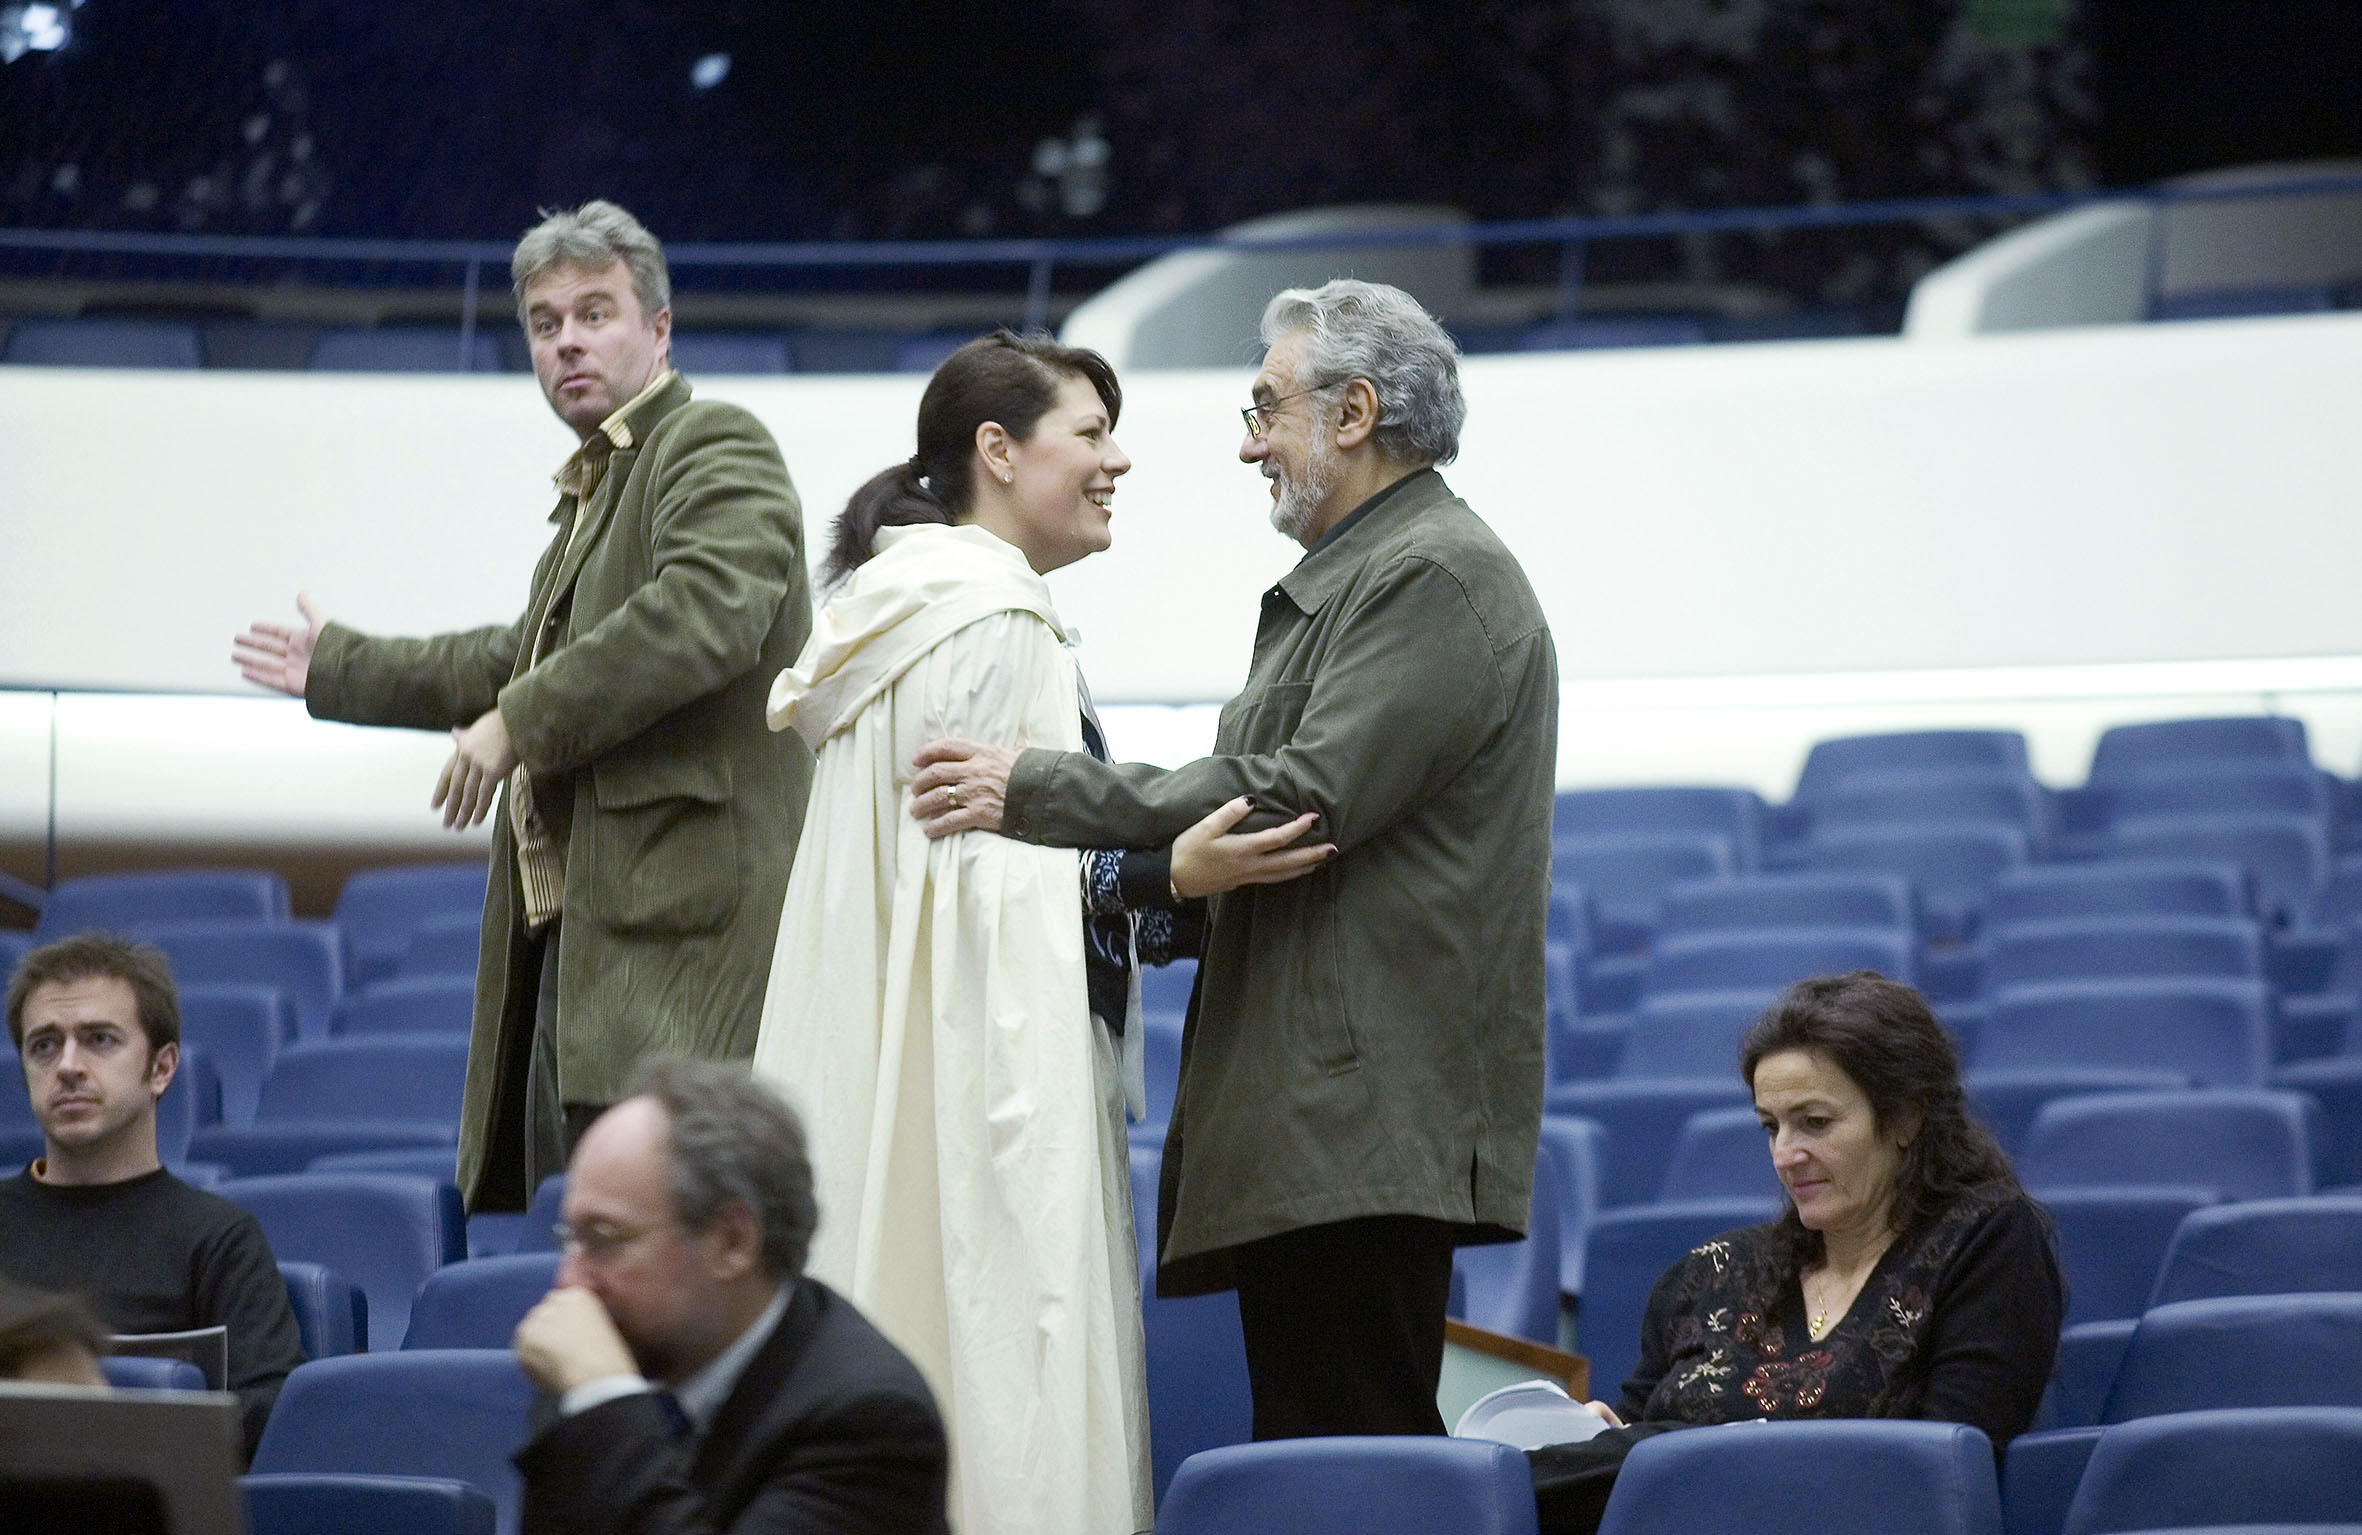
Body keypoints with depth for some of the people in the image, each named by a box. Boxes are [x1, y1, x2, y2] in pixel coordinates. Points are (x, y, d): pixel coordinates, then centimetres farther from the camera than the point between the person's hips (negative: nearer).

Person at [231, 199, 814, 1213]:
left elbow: (703, 617, -23)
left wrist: (517, 724, -17)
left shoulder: (716, 448, -4)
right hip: (574, 939, 10)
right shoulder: (594, 489, 25)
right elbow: (519, 664, 40)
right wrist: (340, 670, 49)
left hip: (676, 936, -10)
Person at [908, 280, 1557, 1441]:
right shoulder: (1347, 580, 25)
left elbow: (1311, 797, -18)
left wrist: (1042, 791, -14)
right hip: (1305, 1126, 11)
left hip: (1368, 1122, -11)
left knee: (1352, 1464, -13)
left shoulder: (1440, 575, -9)